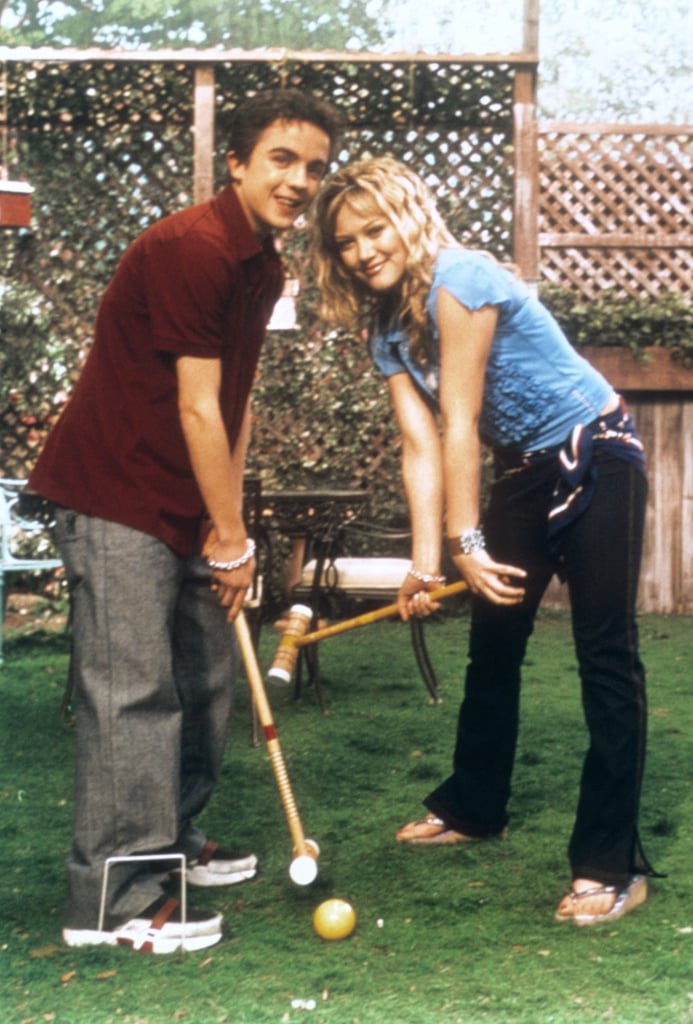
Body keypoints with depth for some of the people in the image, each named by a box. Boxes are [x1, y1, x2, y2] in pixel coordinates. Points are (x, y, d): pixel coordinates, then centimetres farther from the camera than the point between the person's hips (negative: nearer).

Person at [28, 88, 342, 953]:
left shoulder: (263, 264, 10)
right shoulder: (189, 250, -20)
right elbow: (197, 409, -19)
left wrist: (225, 526, 6)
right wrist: (232, 538, -12)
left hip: (184, 503, 10)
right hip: (116, 497, -10)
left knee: (204, 679, 16)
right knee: (131, 691, -10)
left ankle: (172, 842, 32)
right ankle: (113, 900, -4)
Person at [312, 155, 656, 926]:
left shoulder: (458, 278, -21)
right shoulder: (384, 328, 3)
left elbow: (459, 423, -23)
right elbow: (421, 446, -5)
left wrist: (467, 540, -21)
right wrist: (426, 560, -15)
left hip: (596, 457, -9)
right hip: (525, 471, 9)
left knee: (606, 656, -11)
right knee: (492, 644, 15)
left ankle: (612, 864, -10)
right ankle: (473, 808, 32)